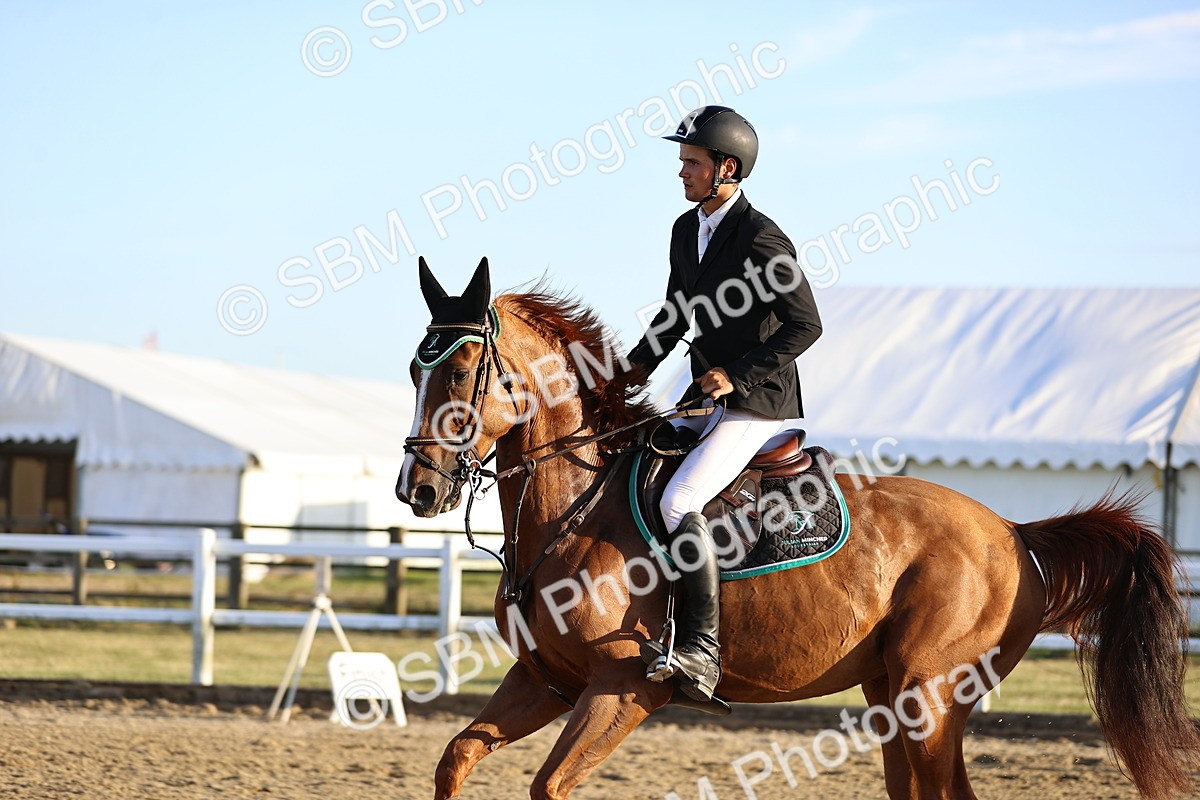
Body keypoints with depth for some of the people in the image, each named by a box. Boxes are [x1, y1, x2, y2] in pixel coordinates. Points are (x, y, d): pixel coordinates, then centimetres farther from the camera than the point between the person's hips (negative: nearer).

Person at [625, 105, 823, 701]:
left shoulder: (761, 240, -18)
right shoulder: (687, 229, 9)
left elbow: (806, 324, -18)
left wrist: (738, 374, -20)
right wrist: (640, 363, 9)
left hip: (758, 403, -10)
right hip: (706, 399, 10)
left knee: (678, 501, -25)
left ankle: (701, 649, -26)